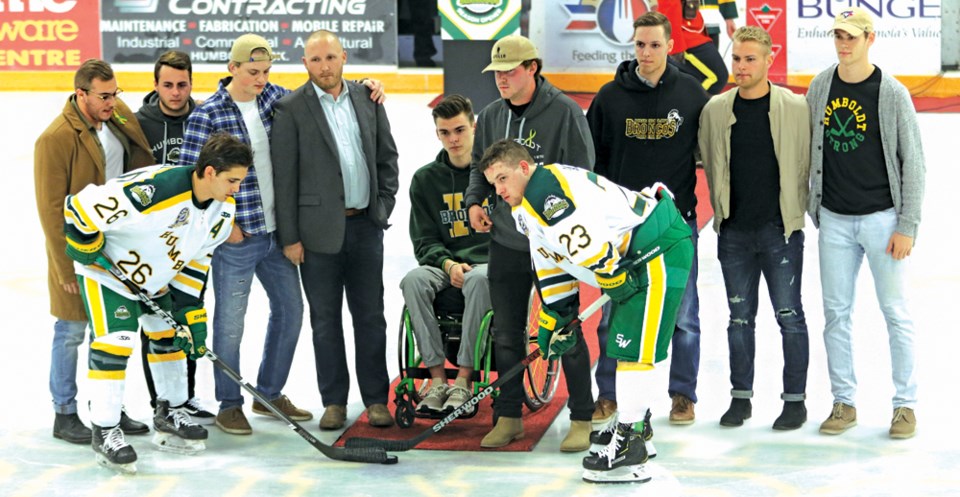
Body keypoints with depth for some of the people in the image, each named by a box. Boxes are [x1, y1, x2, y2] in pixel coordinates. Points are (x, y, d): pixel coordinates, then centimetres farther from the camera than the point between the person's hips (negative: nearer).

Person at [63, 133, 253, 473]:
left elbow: (196, 258, 1)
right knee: (115, 340, -15)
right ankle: (104, 432, -6)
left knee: (171, 333, 14)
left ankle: (170, 414, 31)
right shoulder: (154, 190, -40)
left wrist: (190, 310, -3)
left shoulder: (222, 208, -13)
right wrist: (84, 246, -17)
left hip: (155, 273, 8)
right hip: (106, 267, -8)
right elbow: (81, 205, -33)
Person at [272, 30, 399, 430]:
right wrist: (289, 237, -8)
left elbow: (387, 157, 14)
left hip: (366, 226, 3)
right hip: (319, 229, -3)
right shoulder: (290, 109, -5)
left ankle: (376, 399, 15)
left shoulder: (367, 99, 6)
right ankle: (334, 401, 15)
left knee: (371, 317, 7)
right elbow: (284, 176, -6)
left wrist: (383, 205, 5)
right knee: (325, 320, 6)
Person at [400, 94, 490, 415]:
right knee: (414, 280, -30)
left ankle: (464, 380, -33)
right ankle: (437, 378, -28)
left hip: (489, 264, -3)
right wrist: (448, 264, -12)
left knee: (480, 279, -38)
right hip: (445, 265, 3)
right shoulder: (425, 179, 10)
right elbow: (424, 241, 9)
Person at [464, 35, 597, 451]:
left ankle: (581, 420, 10)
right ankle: (509, 417, 20)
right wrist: (474, 201, 4)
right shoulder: (491, 116, 8)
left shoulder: (564, 112, -10)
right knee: (506, 335, 9)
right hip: (505, 242, 5)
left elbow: (582, 176, -11)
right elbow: (480, 166, 22)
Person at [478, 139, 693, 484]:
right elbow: (552, 267, 22)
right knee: (622, 345, 20)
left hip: (661, 249, -11)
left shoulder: (549, 188, -19)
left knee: (631, 349, -12)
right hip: (637, 260, 11)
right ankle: (635, 425, 33)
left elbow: (588, 242, -28)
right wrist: (553, 322, 22)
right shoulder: (529, 209, 17)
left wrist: (615, 281, -16)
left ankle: (628, 446, -12)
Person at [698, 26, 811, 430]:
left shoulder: (796, 108, -4)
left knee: (789, 316, 0)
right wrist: (725, 210, 10)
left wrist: (794, 212, 0)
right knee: (740, 317, 9)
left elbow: (807, 165, 1)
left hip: (781, 230, -3)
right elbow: (709, 165, 13)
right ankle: (741, 397, 18)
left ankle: (795, 399, 9)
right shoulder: (715, 111, 4)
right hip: (734, 231, 3)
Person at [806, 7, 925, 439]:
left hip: (881, 218, -4)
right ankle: (844, 401, 17)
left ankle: (905, 404, 11)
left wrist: (907, 226, -9)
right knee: (836, 314, 8)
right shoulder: (820, 88, 4)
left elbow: (913, 162, -6)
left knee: (896, 314, 1)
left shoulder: (892, 94, -8)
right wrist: (810, 208, 10)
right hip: (834, 220, 4)